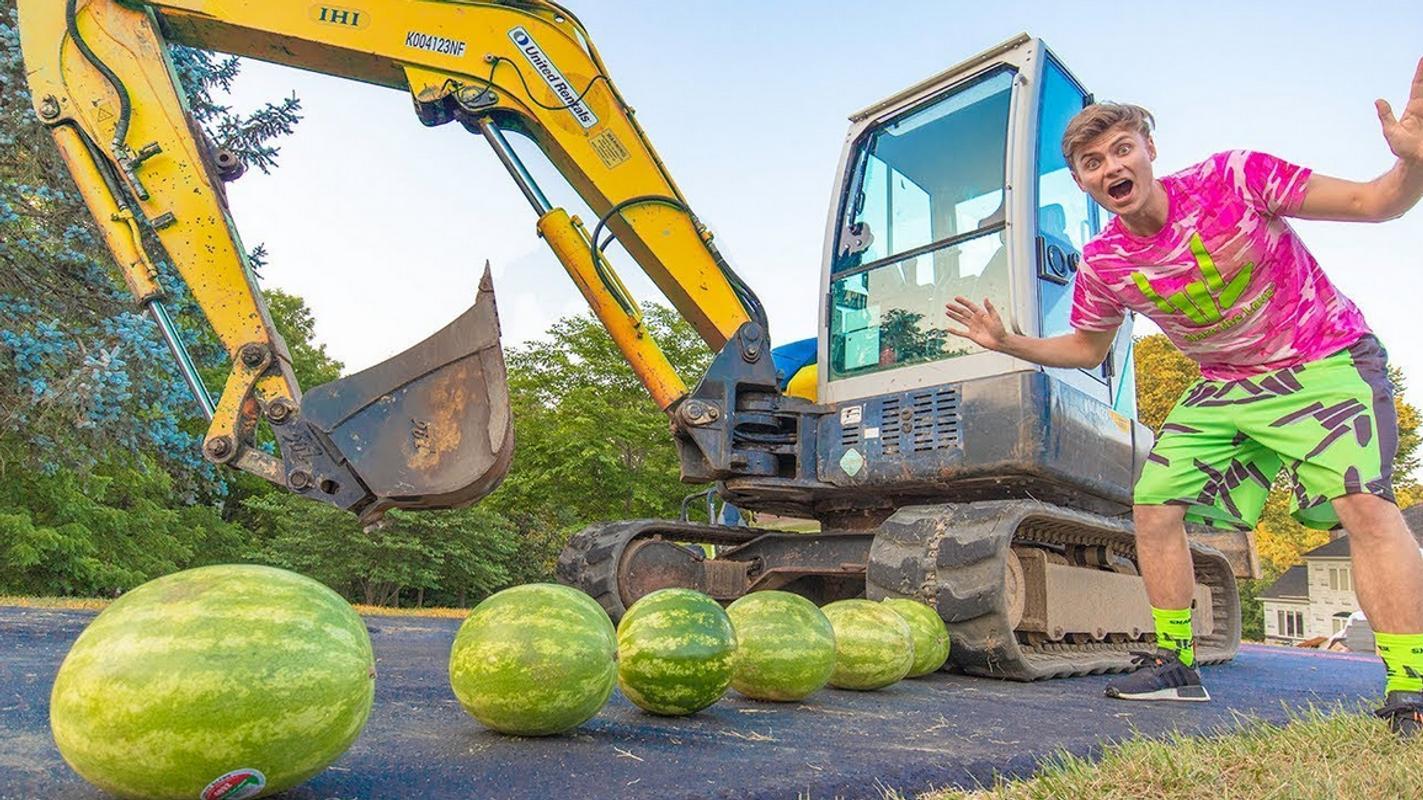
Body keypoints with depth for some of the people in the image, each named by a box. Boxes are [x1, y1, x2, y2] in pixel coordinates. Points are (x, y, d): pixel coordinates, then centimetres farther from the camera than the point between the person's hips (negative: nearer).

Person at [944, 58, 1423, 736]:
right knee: (1154, 506, -2)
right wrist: (1009, 343, -6)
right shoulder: (1103, 264, -9)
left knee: (1365, 503, -24)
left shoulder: (1232, 179, -20)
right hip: (1225, 386, 5)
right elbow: (1087, 348, 8)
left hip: (1326, 359, -4)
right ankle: (1176, 666, 12)